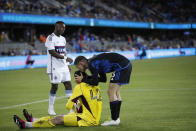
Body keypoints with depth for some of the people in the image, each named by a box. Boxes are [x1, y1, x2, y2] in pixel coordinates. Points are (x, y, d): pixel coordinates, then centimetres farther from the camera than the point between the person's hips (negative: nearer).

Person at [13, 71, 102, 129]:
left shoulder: (80, 87, -6)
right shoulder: (95, 87, 16)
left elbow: (68, 106, -3)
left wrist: (74, 105, 17)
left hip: (88, 119, -9)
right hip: (95, 118, 9)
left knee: (58, 119, -8)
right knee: (60, 117, 13)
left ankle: (26, 124, -7)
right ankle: (32, 120, 20)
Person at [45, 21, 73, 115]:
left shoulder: (63, 39, 16)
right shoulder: (51, 38, -11)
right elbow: (52, 52, -19)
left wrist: (67, 65, 15)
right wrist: (65, 58, -22)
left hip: (63, 66, 8)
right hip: (54, 67, -7)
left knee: (68, 84, 1)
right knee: (54, 86, -3)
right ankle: (50, 108, 9)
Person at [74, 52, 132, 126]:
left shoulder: (91, 64, -9)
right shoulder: (95, 62, 20)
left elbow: (95, 82, -11)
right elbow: (103, 79, 24)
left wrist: (82, 80, 3)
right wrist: (87, 78, 18)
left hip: (122, 66, -10)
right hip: (126, 65, 10)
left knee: (111, 92, -6)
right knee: (115, 92, 15)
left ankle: (114, 120, -5)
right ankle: (116, 118, 19)